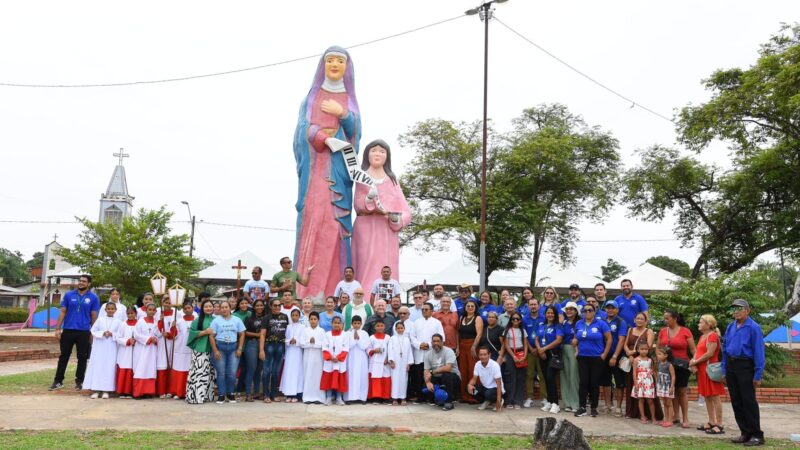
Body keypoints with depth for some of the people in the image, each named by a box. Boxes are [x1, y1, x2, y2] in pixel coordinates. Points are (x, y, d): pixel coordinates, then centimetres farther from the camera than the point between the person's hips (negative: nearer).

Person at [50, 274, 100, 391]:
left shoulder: (93, 298, 0)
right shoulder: (69, 295, 3)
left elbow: (94, 316, 3)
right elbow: (62, 312, 3)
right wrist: (58, 329, -2)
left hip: (84, 332, -1)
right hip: (68, 330, 1)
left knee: (82, 357, 6)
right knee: (64, 356, 8)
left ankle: (79, 381, 16)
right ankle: (58, 381, 15)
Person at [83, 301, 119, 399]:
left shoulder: (117, 322, 4)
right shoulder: (100, 320, 4)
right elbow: (93, 331, 2)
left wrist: (112, 334, -14)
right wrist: (102, 333, -12)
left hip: (111, 348, 0)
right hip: (99, 348, 0)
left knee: (109, 367, -1)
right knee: (97, 367, 0)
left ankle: (106, 390, 5)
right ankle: (96, 390, 5)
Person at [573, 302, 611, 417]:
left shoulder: (601, 324, -5)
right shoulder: (578, 324, 7)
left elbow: (609, 339, -4)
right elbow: (575, 339, 21)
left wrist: (605, 354, -8)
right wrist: (577, 350, 8)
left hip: (597, 358, -3)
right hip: (582, 358, 3)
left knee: (594, 383, 3)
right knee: (583, 383, -1)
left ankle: (594, 408, 13)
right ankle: (582, 407, 2)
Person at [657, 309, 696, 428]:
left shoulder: (685, 331, -4)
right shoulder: (662, 331, 7)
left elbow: (693, 349, -4)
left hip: (681, 365, -3)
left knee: (681, 391, 0)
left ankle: (685, 418, 8)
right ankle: (676, 416, 17)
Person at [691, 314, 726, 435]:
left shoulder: (713, 335, -11)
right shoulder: (702, 337, 18)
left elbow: (710, 353, -18)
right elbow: (698, 351, 14)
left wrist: (695, 362, -12)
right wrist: (693, 361, -5)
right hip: (702, 369, 9)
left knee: (714, 396, -7)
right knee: (707, 397, 12)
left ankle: (719, 425, -4)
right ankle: (711, 422, 18)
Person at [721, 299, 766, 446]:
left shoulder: (754, 328, -10)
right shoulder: (730, 327, 10)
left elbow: (759, 352, -12)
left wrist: (758, 375, -14)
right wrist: (724, 370, 11)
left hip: (745, 367, -7)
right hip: (731, 366, 7)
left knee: (749, 402, -3)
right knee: (736, 401, 10)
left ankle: (757, 435, 8)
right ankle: (745, 433, 20)